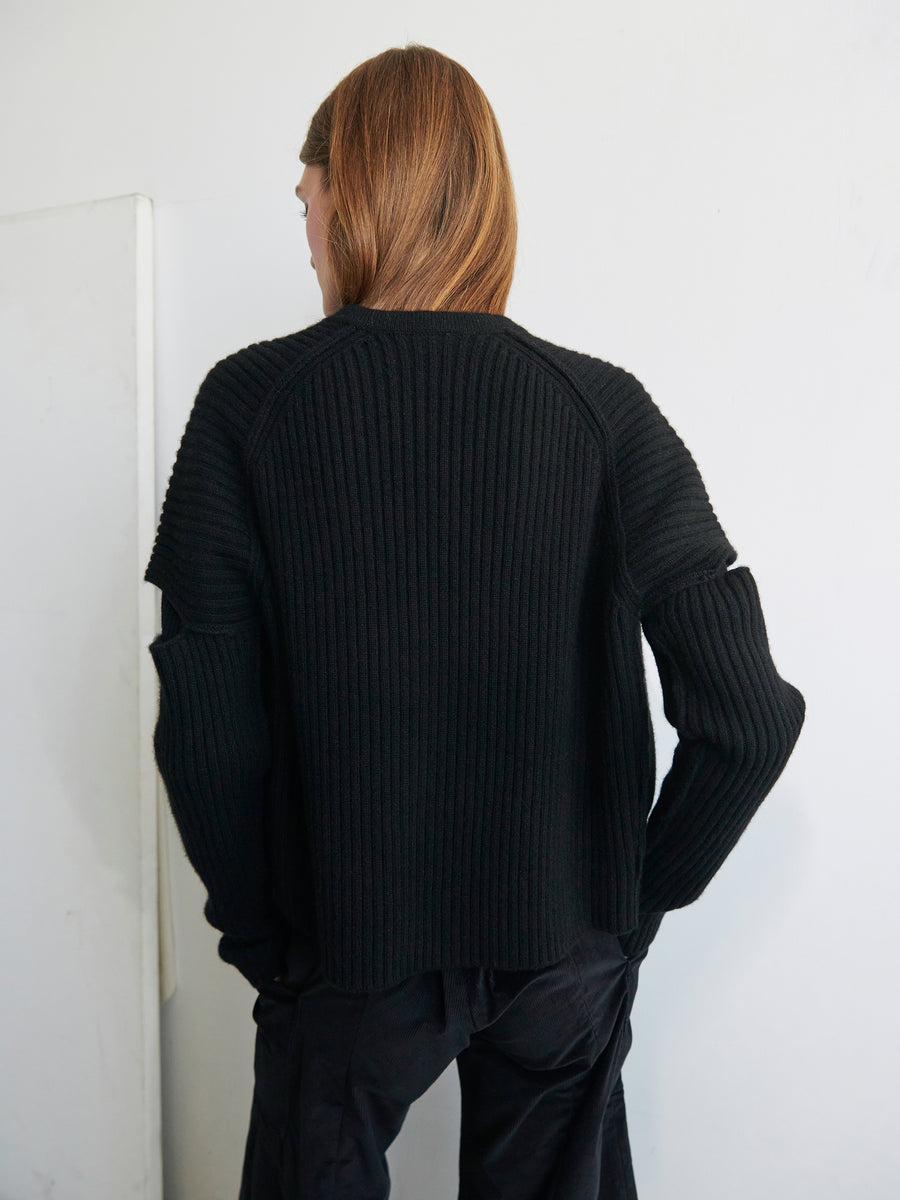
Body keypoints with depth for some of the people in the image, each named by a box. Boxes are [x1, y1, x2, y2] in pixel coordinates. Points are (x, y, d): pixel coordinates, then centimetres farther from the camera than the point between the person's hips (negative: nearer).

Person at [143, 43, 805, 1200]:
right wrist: (635, 896, 2)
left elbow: (207, 733, -14)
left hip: (345, 953, -1)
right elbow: (749, 717, -13)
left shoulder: (249, 403, -12)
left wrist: (256, 928, 3)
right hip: (567, 953, 2)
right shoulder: (606, 409, -9)